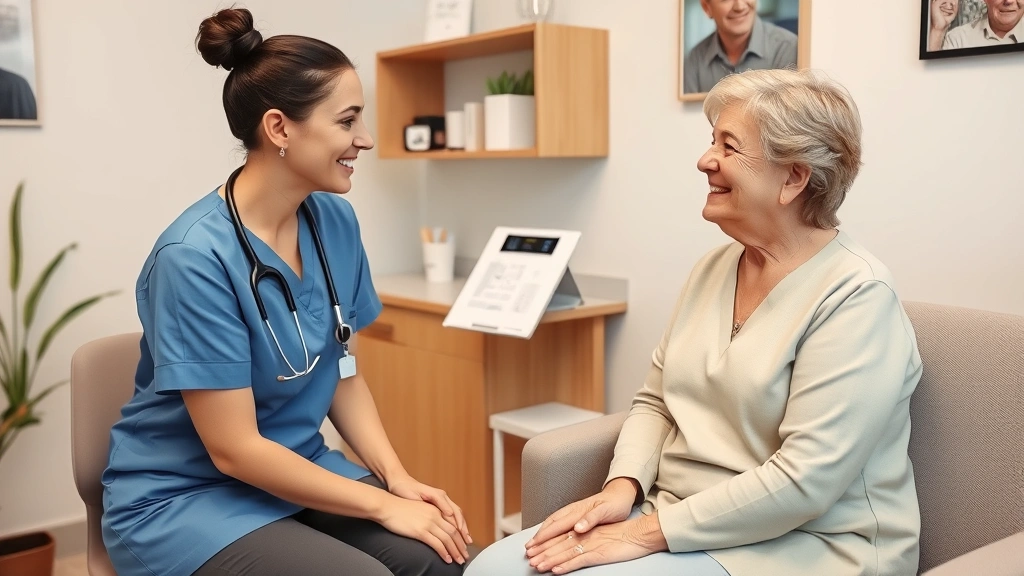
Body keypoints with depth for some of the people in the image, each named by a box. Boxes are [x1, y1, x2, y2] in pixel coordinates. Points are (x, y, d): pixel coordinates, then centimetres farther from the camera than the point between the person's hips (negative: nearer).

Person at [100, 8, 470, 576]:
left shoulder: (335, 222, -3)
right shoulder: (196, 255, -23)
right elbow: (234, 449, -21)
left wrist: (397, 477, -8)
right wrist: (385, 505, -17)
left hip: (300, 470, 6)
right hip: (182, 496, -5)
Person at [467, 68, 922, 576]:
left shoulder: (856, 296, -16)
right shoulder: (713, 268, 8)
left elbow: (804, 480, -22)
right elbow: (655, 401, 12)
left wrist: (649, 533, -20)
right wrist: (621, 490, -7)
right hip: (674, 517, 7)